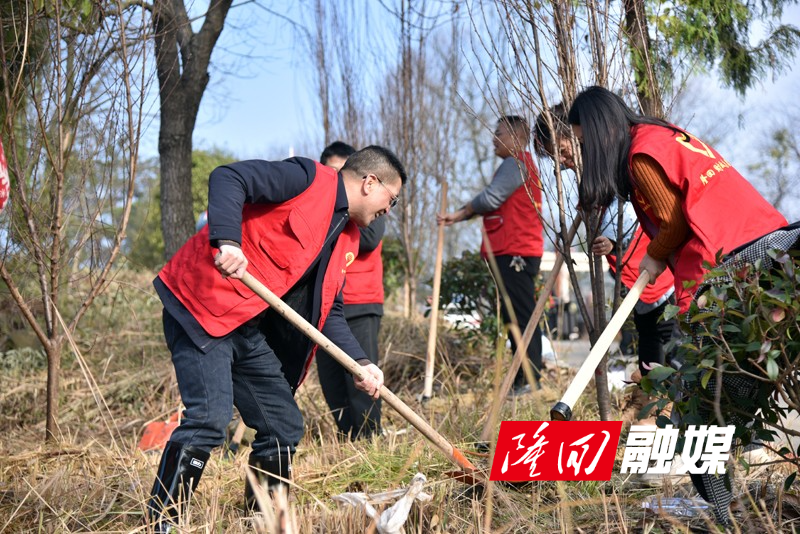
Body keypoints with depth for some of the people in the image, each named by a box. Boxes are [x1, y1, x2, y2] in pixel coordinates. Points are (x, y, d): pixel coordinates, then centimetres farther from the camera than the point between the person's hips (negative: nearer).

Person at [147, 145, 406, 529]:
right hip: (202, 309, -9)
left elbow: (328, 311, 18)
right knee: (210, 419, -20)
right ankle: (159, 524, -12)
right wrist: (226, 241, -34)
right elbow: (228, 178, -19)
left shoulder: (347, 238, 17)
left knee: (284, 426, 11)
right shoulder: (308, 179, -8)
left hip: (250, 333, 10)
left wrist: (360, 363, 4)